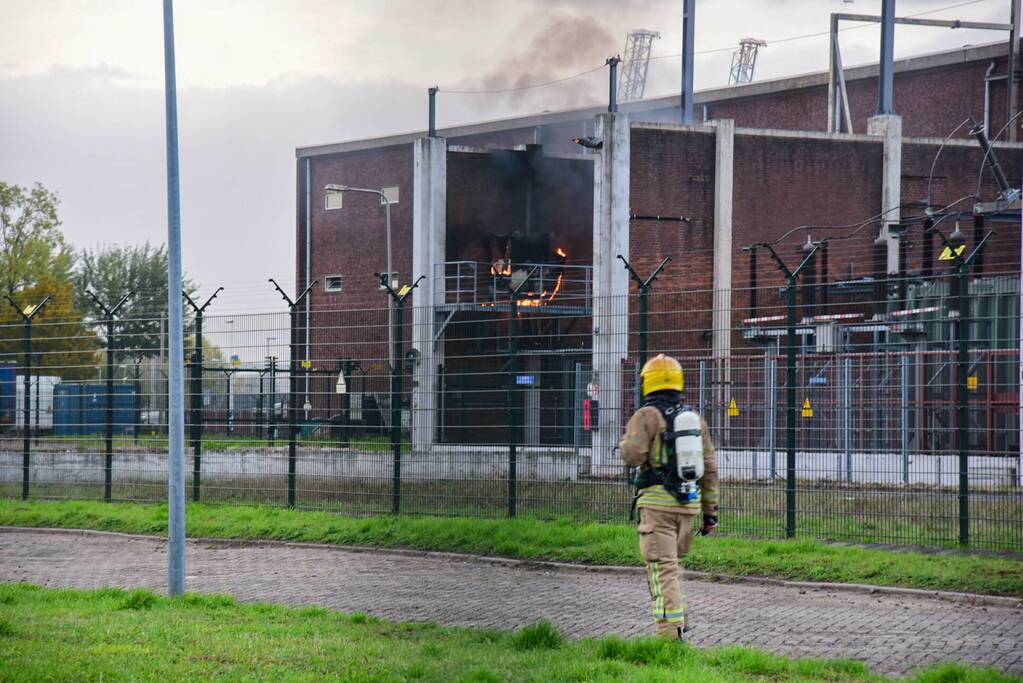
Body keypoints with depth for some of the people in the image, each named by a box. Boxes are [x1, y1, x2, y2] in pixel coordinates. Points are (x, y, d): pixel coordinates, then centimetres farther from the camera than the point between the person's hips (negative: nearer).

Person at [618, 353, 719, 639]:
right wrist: (711, 511, 16)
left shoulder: (647, 415, -6)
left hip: (657, 501, -6)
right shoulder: (695, 418, 12)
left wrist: (626, 443, 5)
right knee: (673, 561, 22)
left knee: (663, 567, -5)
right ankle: (679, 618, 19)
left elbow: (633, 455, -19)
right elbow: (710, 468, 12)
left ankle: (670, 629, -12)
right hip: (689, 503, 6)